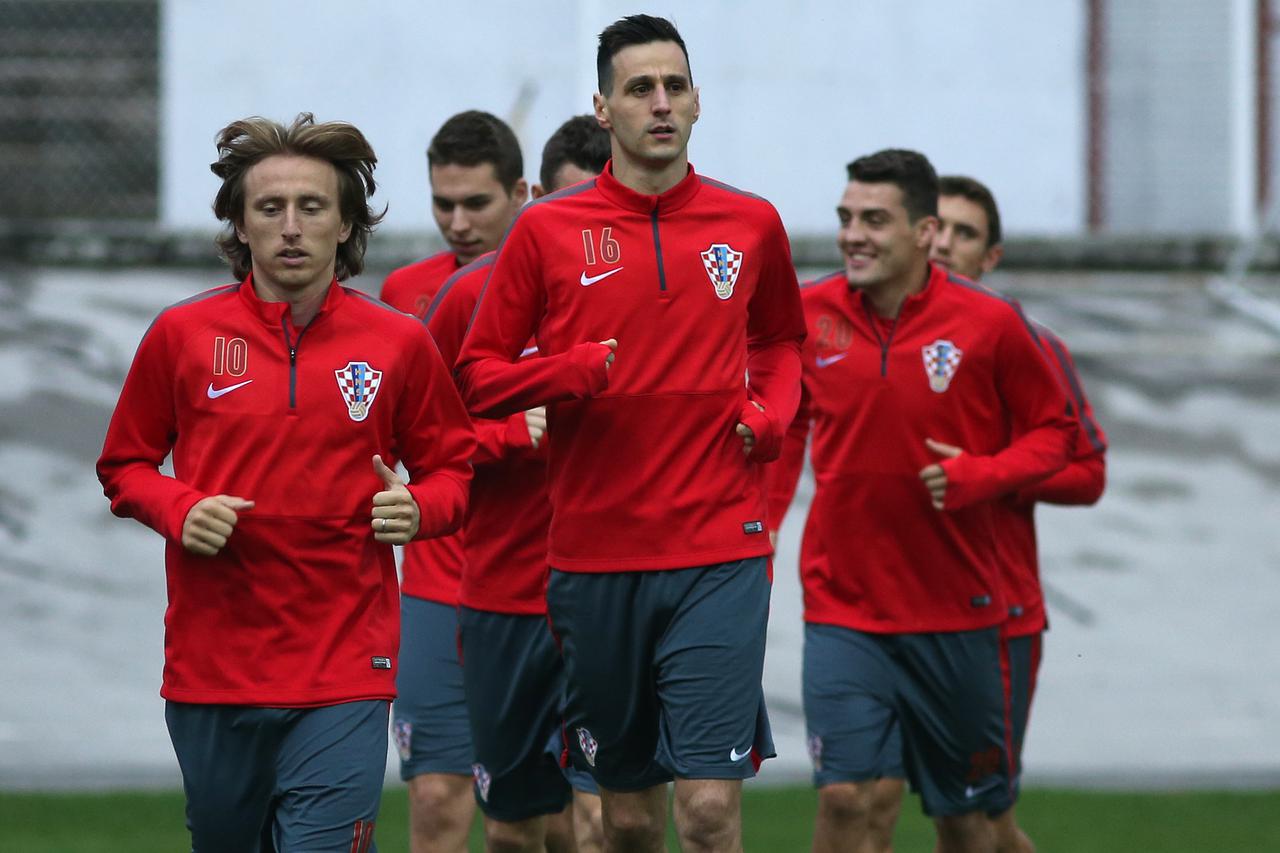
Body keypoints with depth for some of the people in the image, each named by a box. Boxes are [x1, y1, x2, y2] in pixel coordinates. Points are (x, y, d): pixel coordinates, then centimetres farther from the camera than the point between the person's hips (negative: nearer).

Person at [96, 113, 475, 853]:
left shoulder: (399, 343, 2)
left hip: (346, 673, -1)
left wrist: (420, 509, -9)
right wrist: (179, 511, -8)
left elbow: (451, 467, 13)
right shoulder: (182, 335, 2)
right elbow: (125, 466, 12)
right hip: (212, 668, 1)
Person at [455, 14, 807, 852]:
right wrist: (566, 372, -14)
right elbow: (478, 374, 5)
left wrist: (773, 408, 5)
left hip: (719, 554, 0)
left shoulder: (752, 223, 6)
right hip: (595, 556, 1)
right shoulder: (546, 231, 1)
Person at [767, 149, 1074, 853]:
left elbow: (1049, 432, 4)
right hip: (842, 604, 0)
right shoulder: (809, 315, -1)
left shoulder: (990, 325, -7)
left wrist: (981, 474, -15)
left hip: (957, 611, 0)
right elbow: (784, 427, 14)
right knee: (845, 795, -15)